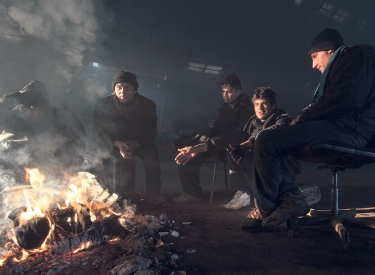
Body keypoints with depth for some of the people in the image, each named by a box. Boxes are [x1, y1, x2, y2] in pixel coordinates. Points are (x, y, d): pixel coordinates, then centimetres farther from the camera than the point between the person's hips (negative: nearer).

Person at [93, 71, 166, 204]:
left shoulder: (147, 105, -12)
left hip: (138, 142, 2)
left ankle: (153, 192, -15)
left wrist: (135, 144, -29)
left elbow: (150, 132, -8)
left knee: (151, 151, -28)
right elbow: (98, 133, -11)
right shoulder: (103, 104, -14)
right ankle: (124, 193, -16)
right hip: (112, 143, -1)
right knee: (122, 156, -34)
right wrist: (118, 144, -30)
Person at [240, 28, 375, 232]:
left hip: (349, 126, -10)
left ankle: (265, 209, -7)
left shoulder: (358, 54, 1)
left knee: (266, 142, -23)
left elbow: (346, 99, -18)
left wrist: (301, 119, -11)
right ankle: (289, 199, -4)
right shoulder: (339, 67, 30)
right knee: (265, 141, 8)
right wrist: (299, 121, 4)